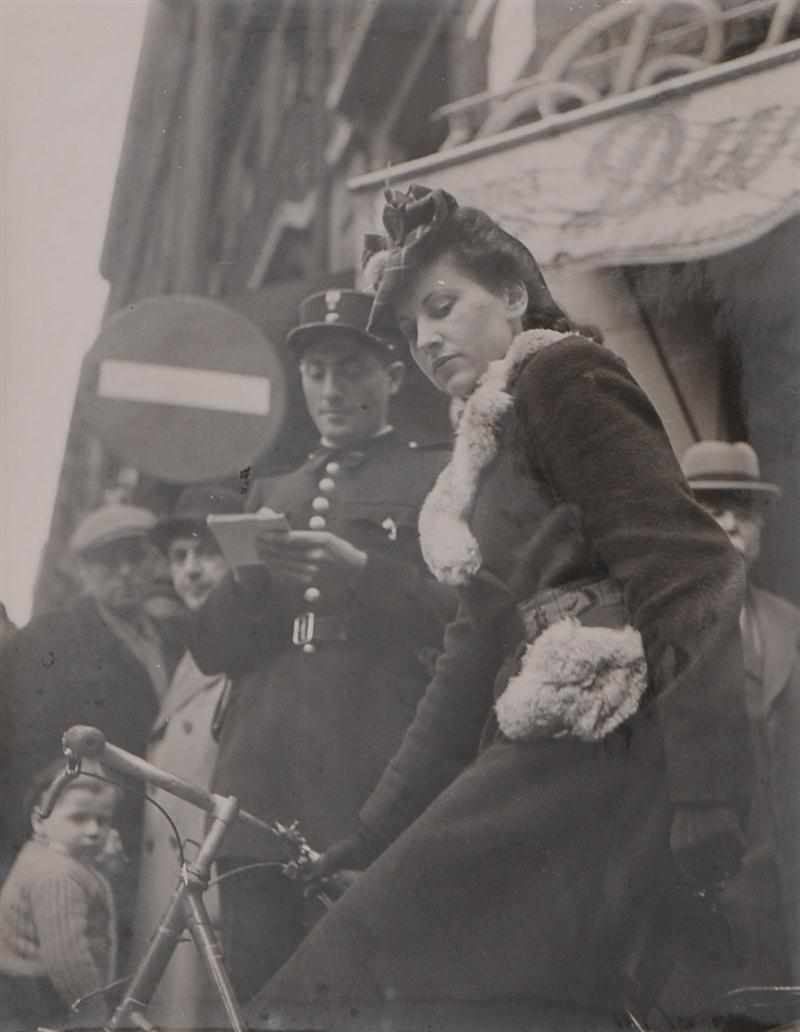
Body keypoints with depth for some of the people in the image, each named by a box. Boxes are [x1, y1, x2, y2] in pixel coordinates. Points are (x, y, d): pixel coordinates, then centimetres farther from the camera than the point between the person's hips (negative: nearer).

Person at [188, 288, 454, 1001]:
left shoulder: (441, 480, 9)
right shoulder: (271, 495, 24)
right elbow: (213, 649, 16)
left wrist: (364, 573, -16)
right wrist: (246, 579, -4)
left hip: (372, 800, -4)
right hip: (260, 796, 4)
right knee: (256, 998, 1)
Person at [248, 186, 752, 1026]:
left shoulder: (560, 375, -1)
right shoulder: (479, 464, 27)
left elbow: (689, 574, -13)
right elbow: (475, 658, 27)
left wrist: (704, 792, -21)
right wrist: (373, 832, 26)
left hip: (600, 757, -9)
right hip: (547, 758, 9)